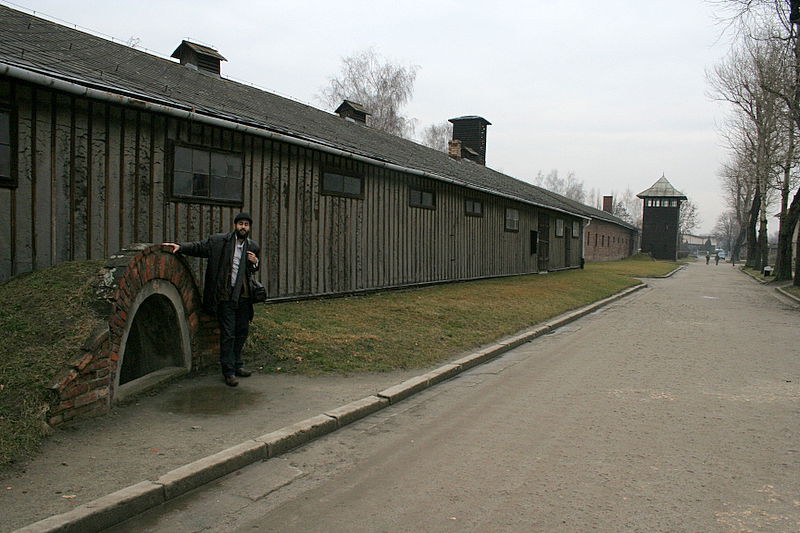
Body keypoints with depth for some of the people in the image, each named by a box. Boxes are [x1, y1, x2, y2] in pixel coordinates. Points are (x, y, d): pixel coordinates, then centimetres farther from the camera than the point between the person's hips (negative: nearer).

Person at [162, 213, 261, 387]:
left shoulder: (253, 247, 9)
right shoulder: (219, 241, -4)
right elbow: (199, 247, -1)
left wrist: (255, 263, -2)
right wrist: (180, 247, -17)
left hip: (244, 296, 5)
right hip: (225, 295, -5)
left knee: (242, 331, 13)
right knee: (228, 334, -2)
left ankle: (237, 365, 30)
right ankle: (229, 371, 8)